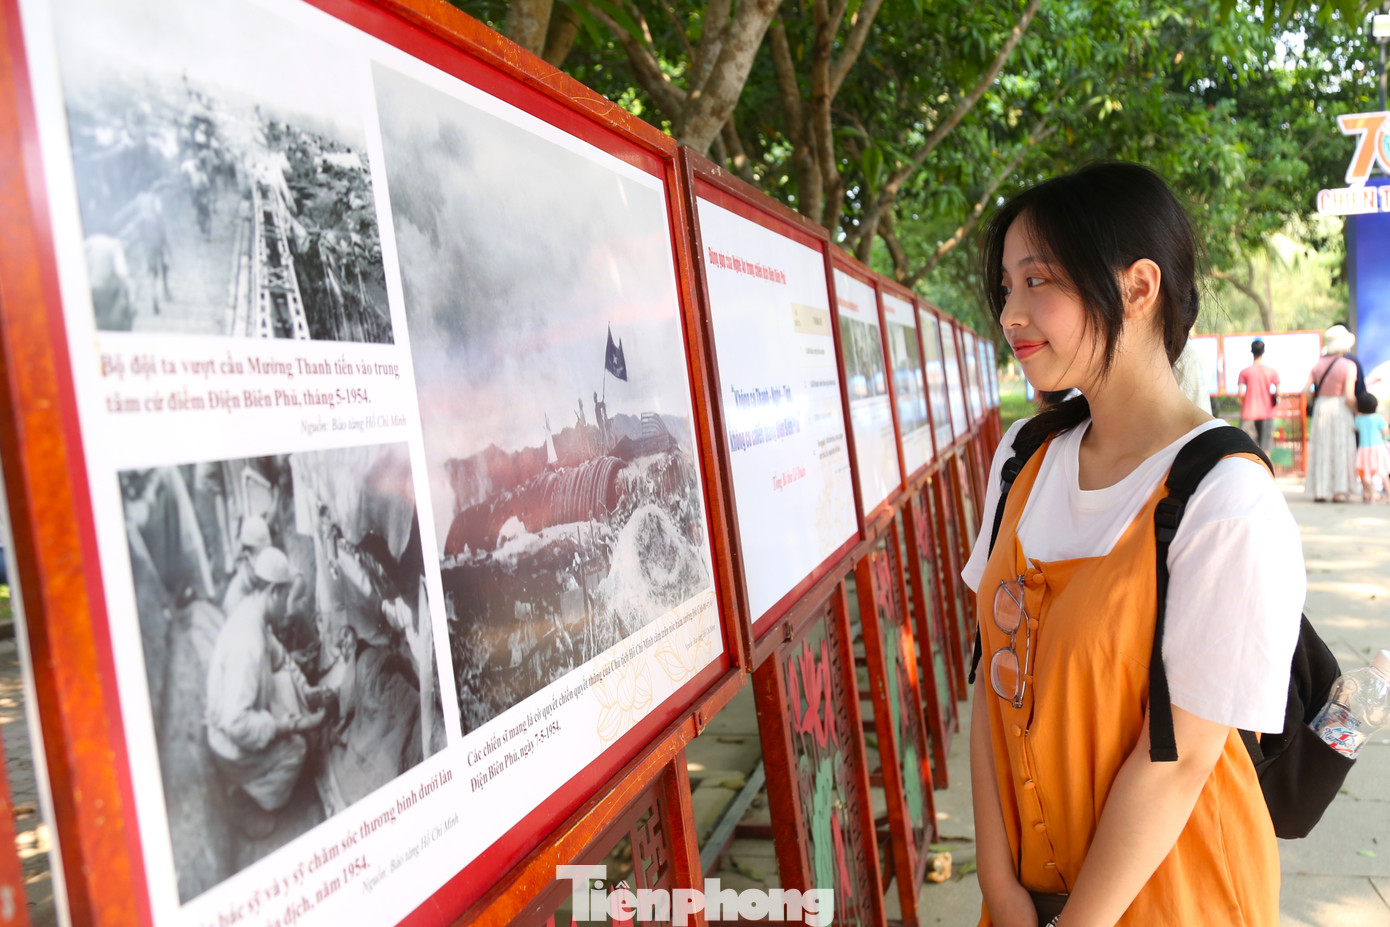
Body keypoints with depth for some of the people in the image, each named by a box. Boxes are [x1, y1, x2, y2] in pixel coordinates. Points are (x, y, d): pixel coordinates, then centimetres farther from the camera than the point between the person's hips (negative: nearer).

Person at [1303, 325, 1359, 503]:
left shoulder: (1318, 365, 5)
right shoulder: (1349, 366, -9)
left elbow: (1305, 390, 0)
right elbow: (1349, 397, -15)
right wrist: (1357, 412, 0)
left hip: (1320, 408, 4)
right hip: (1340, 410, -4)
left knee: (1320, 449, 7)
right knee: (1340, 449, 2)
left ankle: (1318, 491, 6)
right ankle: (1338, 491, 0)